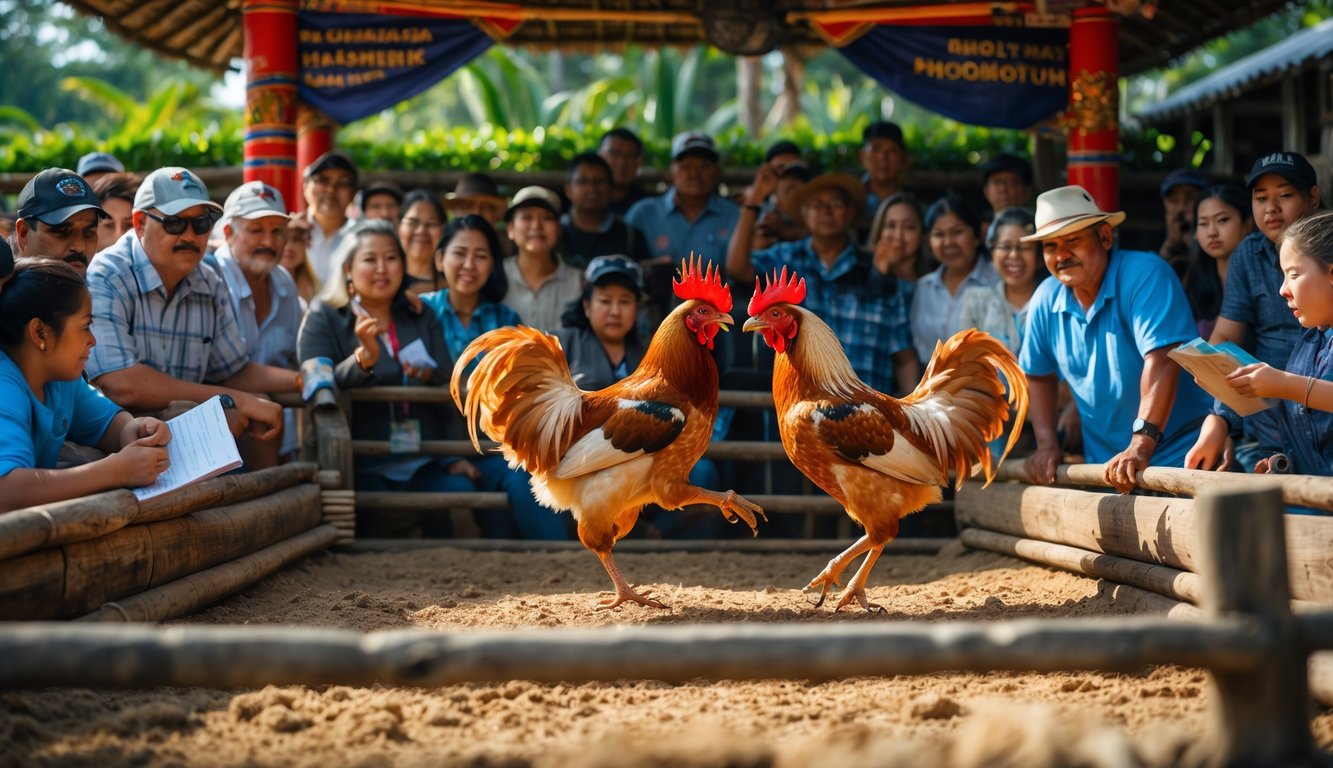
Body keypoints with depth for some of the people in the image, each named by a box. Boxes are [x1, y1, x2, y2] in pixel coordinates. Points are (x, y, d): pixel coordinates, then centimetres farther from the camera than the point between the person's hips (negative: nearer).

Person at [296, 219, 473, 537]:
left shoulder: (422, 318, 20)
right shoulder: (323, 319, 8)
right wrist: (363, 359, -22)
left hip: (425, 462, 4)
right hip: (363, 464, -4)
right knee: (388, 521, -33)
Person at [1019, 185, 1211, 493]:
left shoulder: (1145, 275, -12)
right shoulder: (1045, 300, 6)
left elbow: (1161, 360, -24)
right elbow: (1038, 375, 21)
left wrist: (1140, 446, -33)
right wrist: (1047, 445, 8)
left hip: (1177, 456, -6)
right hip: (1104, 466, 6)